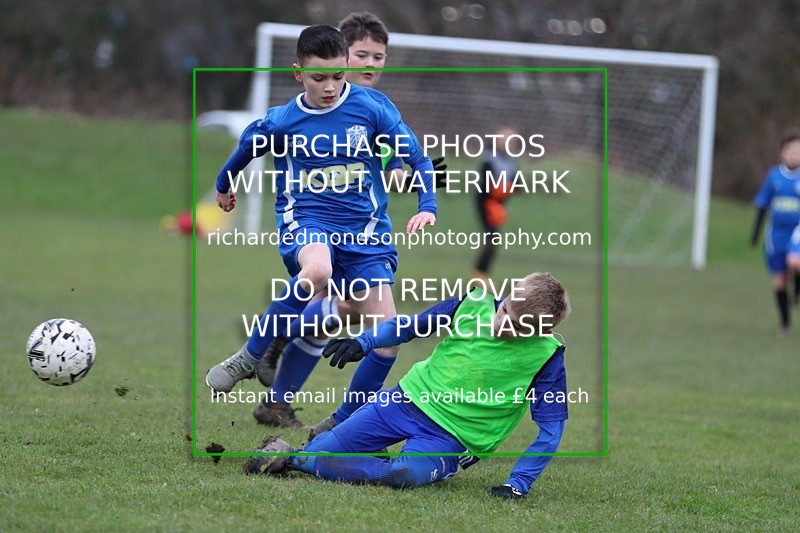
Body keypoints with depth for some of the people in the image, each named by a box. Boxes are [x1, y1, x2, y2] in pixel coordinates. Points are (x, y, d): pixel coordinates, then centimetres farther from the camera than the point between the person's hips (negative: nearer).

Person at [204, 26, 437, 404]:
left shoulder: (372, 106, -4)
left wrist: (427, 207, -15)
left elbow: (418, 159, 1)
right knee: (316, 270, -39)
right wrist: (223, 186, 36)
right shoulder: (280, 122, -3)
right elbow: (247, 148, 19)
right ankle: (249, 357, -20)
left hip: (365, 230, 2)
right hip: (306, 219, -2)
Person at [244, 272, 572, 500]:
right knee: (321, 450, -5)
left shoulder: (546, 356, -13)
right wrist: (364, 342, -7)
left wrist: (518, 484, -17)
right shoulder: (475, 304, -5)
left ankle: (293, 460, -24)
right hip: (409, 399, 4)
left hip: (452, 440, -4)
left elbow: (551, 428, -10)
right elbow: (410, 326, 9)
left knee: (407, 474, -35)